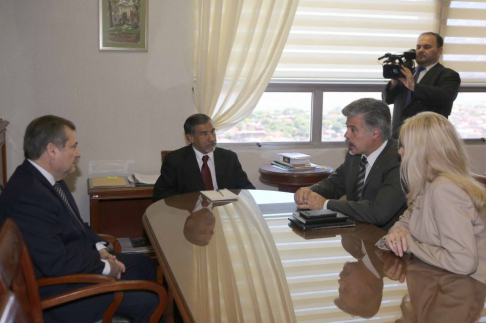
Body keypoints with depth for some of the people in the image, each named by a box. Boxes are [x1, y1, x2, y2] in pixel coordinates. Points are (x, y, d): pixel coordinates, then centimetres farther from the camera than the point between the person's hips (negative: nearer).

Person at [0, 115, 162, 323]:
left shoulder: (45, 178, 1)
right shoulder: (29, 194, -30)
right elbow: (57, 263, -30)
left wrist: (100, 249, 0)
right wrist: (105, 267, -16)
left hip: (77, 260, 10)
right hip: (58, 288, -10)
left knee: (147, 266, 16)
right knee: (147, 303, -13)